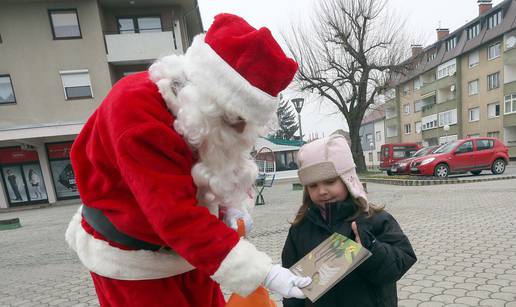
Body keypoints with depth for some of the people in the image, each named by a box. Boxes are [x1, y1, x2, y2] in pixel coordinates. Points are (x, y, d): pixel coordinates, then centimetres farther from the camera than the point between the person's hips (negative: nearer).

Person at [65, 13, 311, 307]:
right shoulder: (136, 109, -32)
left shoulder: (213, 110, -9)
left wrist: (236, 205, -17)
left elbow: (230, 168, 4)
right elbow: (175, 216, -37)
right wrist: (262, 272, -37)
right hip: (129, 257, -5)